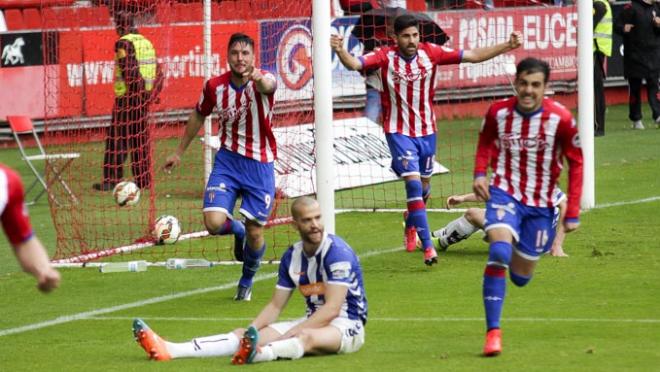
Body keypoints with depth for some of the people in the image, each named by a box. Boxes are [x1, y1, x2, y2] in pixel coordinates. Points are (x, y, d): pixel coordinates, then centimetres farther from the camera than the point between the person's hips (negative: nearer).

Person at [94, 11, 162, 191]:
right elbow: (157, 72, 15)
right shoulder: (146, 42, 14)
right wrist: (153, 94, 14)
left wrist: (137, 90, -16)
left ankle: (112, 180, -9)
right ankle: (144, 179, 13)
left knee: (117, 139, -5)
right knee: (141, 139, 12)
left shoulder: (123, 43, -9)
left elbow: (129, 70, -19)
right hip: (145, 97, 7)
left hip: (127, 97, -7)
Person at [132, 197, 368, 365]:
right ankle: (168, 350, -21)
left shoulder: (337, 252, -16)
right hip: (313, 321, 7)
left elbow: (332, 309, -23)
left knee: (307, 338, -42)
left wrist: (290, 335, -27)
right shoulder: (292, 257, 6)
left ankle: (257, 353, -73)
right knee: (242, 334, -7)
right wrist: (249, 332, -7)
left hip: (347, 326, -7)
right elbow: (275, 306, 9)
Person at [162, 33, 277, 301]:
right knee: (214, 223, -17)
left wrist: (260, 79, -70)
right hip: (228, 159, 2)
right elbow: (199, 116, 13)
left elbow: (269, 85, -45)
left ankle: (246, 282, 34)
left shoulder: (262, 80, -18)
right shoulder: (215, 86, -7)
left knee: (255, 235, 3)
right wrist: (179, 152, 19)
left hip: (260, 165, -2)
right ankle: (237, 230, 22)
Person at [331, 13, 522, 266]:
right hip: (399, 131, -4)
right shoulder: (386, 57, -14)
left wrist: (508, 46, -10)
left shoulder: (430, 53, -7)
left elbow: (473, 56, -4)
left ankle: (411, 222, 49)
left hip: (426, 130, 4)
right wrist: (341, 51, -50)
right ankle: (427, 245, -14)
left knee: (424, 185, 17)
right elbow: (354, 64, -28)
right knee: (414, 183, -16)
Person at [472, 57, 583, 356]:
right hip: (504, 194, -1)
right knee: (499, 253, -29)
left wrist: (573, 213, -6)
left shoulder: (560, 118, -14)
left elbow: (576, 163, -3)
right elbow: (485, 142, 11)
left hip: (540, 203, 1)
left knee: (521, 277, 10)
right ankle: (493, 332, -25)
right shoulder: (498, 112, -10)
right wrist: (480, 173, -8)